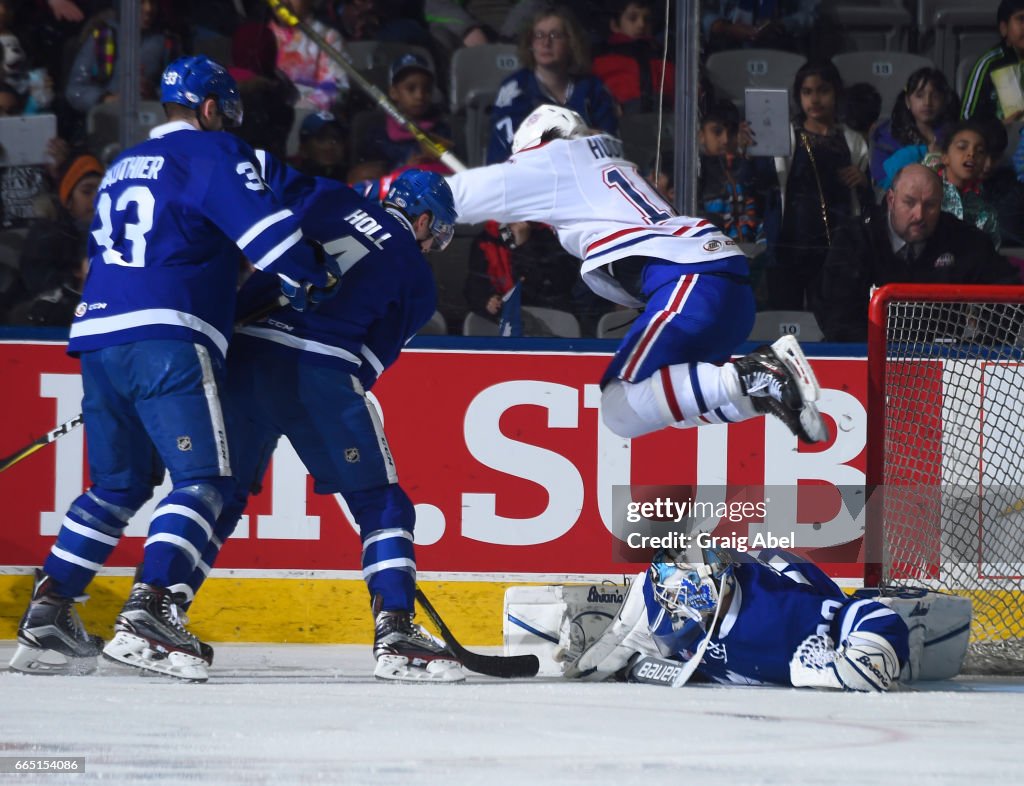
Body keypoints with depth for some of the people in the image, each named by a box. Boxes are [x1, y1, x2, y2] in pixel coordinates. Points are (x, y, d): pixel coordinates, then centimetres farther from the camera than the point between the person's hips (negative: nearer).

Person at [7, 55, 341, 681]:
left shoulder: (123, 169, 27)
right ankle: (148, 613, -26)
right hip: (167, 340, -8)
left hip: (98, 331, 8)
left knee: (119, 485, 18)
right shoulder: (212, 153, 2)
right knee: (203, 480, -10)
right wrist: (314, 277, 5)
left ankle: (48, 612, 11)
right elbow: (264, 228, -10)